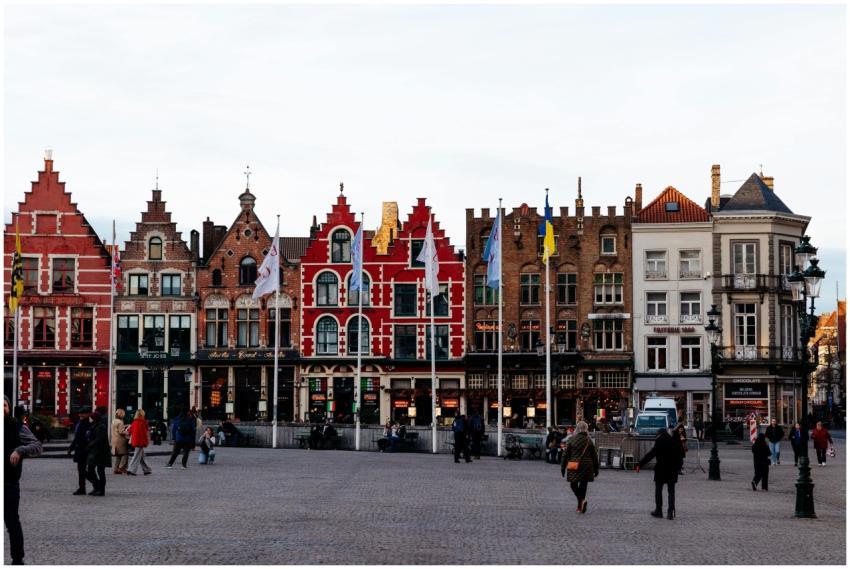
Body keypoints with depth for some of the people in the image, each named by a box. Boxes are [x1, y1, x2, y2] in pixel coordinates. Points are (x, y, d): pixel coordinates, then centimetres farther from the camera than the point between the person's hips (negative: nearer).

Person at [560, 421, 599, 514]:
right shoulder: (589, 441, -1)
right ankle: (580, 506, 13)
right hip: (587, 467, 2)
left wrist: (563, 468, 6)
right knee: (583, 486, 12)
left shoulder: (571, 440, -5)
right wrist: (596, 469, 13)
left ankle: (582, 500, -14)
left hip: (574, 467, -2)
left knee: (573, 485, 10)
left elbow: (565, 455, -2)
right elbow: (594, 456, 3)